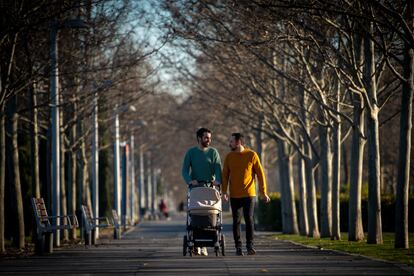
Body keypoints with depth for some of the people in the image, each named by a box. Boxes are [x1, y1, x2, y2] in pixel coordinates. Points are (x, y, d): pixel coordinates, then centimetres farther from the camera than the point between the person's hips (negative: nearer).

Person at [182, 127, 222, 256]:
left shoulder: (213, 152, 9)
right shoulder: (191, 152, 9)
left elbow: (218, 168, 0)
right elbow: (185, 169, 3)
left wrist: (217, 180, -19)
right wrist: (189, 180, -16)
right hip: (195, 187, 0)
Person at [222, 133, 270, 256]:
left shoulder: (252, 155, -3)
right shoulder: (229, 157, 4)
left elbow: (260, 174, 0)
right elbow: (225, 175, 5)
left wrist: (263, 192, -3)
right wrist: (224, 192, -6)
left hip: (249, 194, -2)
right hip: (234, 195, 2)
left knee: (249, 220, -6)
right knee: (236, 221, 3)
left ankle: (250, 246, 3)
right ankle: (238, 247, 9)